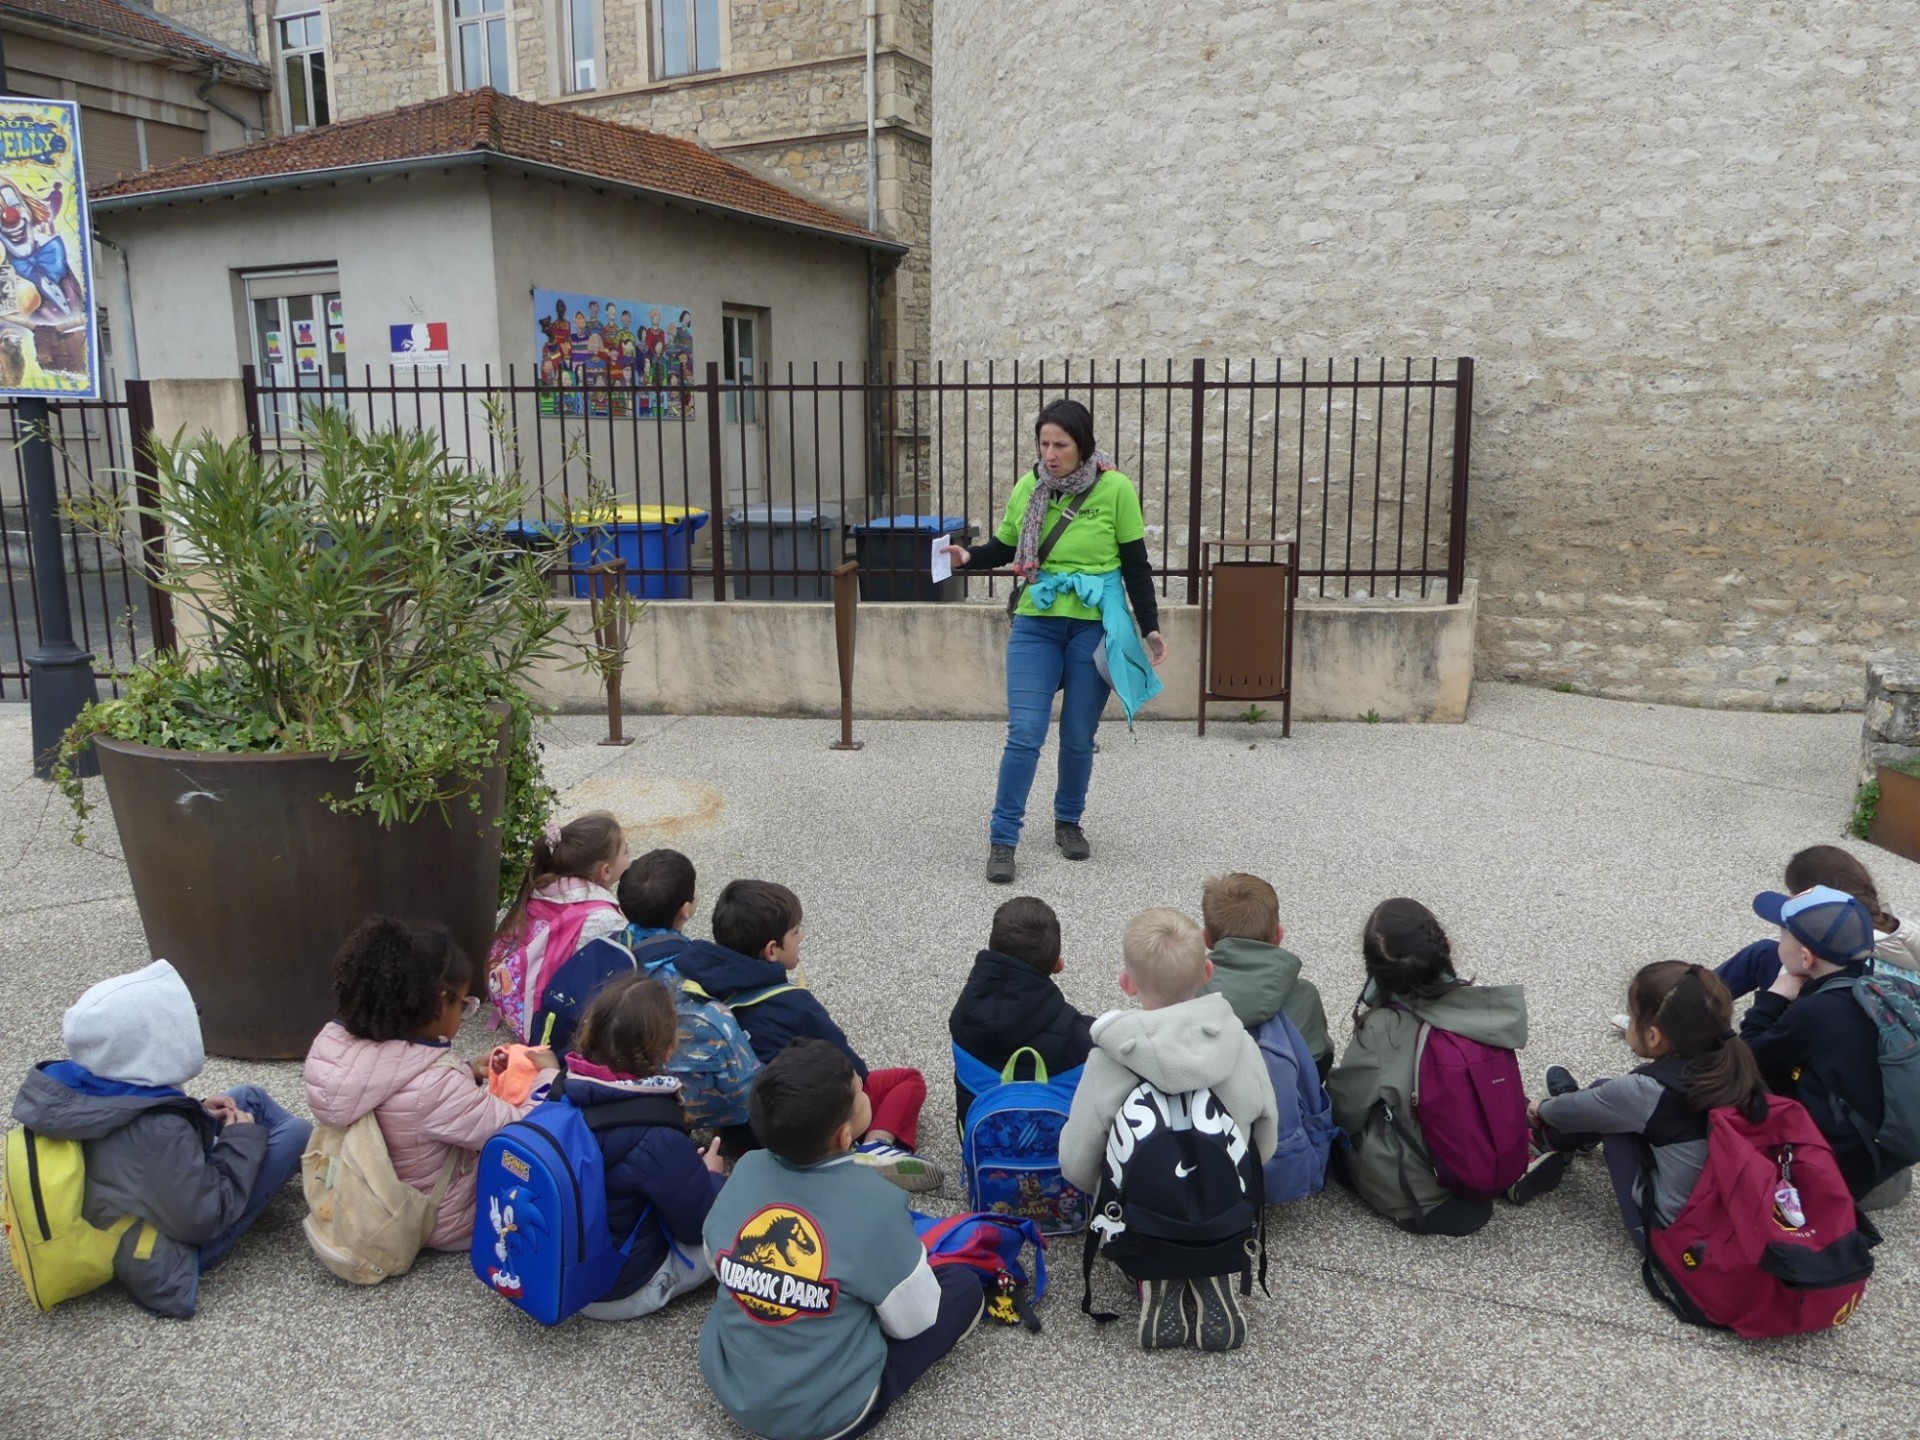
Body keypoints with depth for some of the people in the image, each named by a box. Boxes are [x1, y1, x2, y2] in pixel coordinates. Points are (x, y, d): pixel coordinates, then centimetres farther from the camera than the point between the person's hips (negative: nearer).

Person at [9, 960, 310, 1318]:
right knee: (295, 1133, -3)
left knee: (250, 1097, 11)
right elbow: (203, 1219, -25)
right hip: (166, 1253, -7)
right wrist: (243, 1140, -14)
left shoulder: (77, 1089, -16)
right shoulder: (160, 1131, -39)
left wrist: (195, 1116, 0)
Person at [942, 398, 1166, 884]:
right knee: (1025, 733, -6)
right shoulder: (1028, 487, -1)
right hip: (1036, 625, 1)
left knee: (1079, 736, 9)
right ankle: (1002, 839, 3)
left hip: (1095, 627, -1)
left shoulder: (1116, 489, -7)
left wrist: (1150, 626, 0)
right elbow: (1003, 548, 10)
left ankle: (1069, 821, 31)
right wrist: (969, 557, -11)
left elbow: (1135, 564, -1)